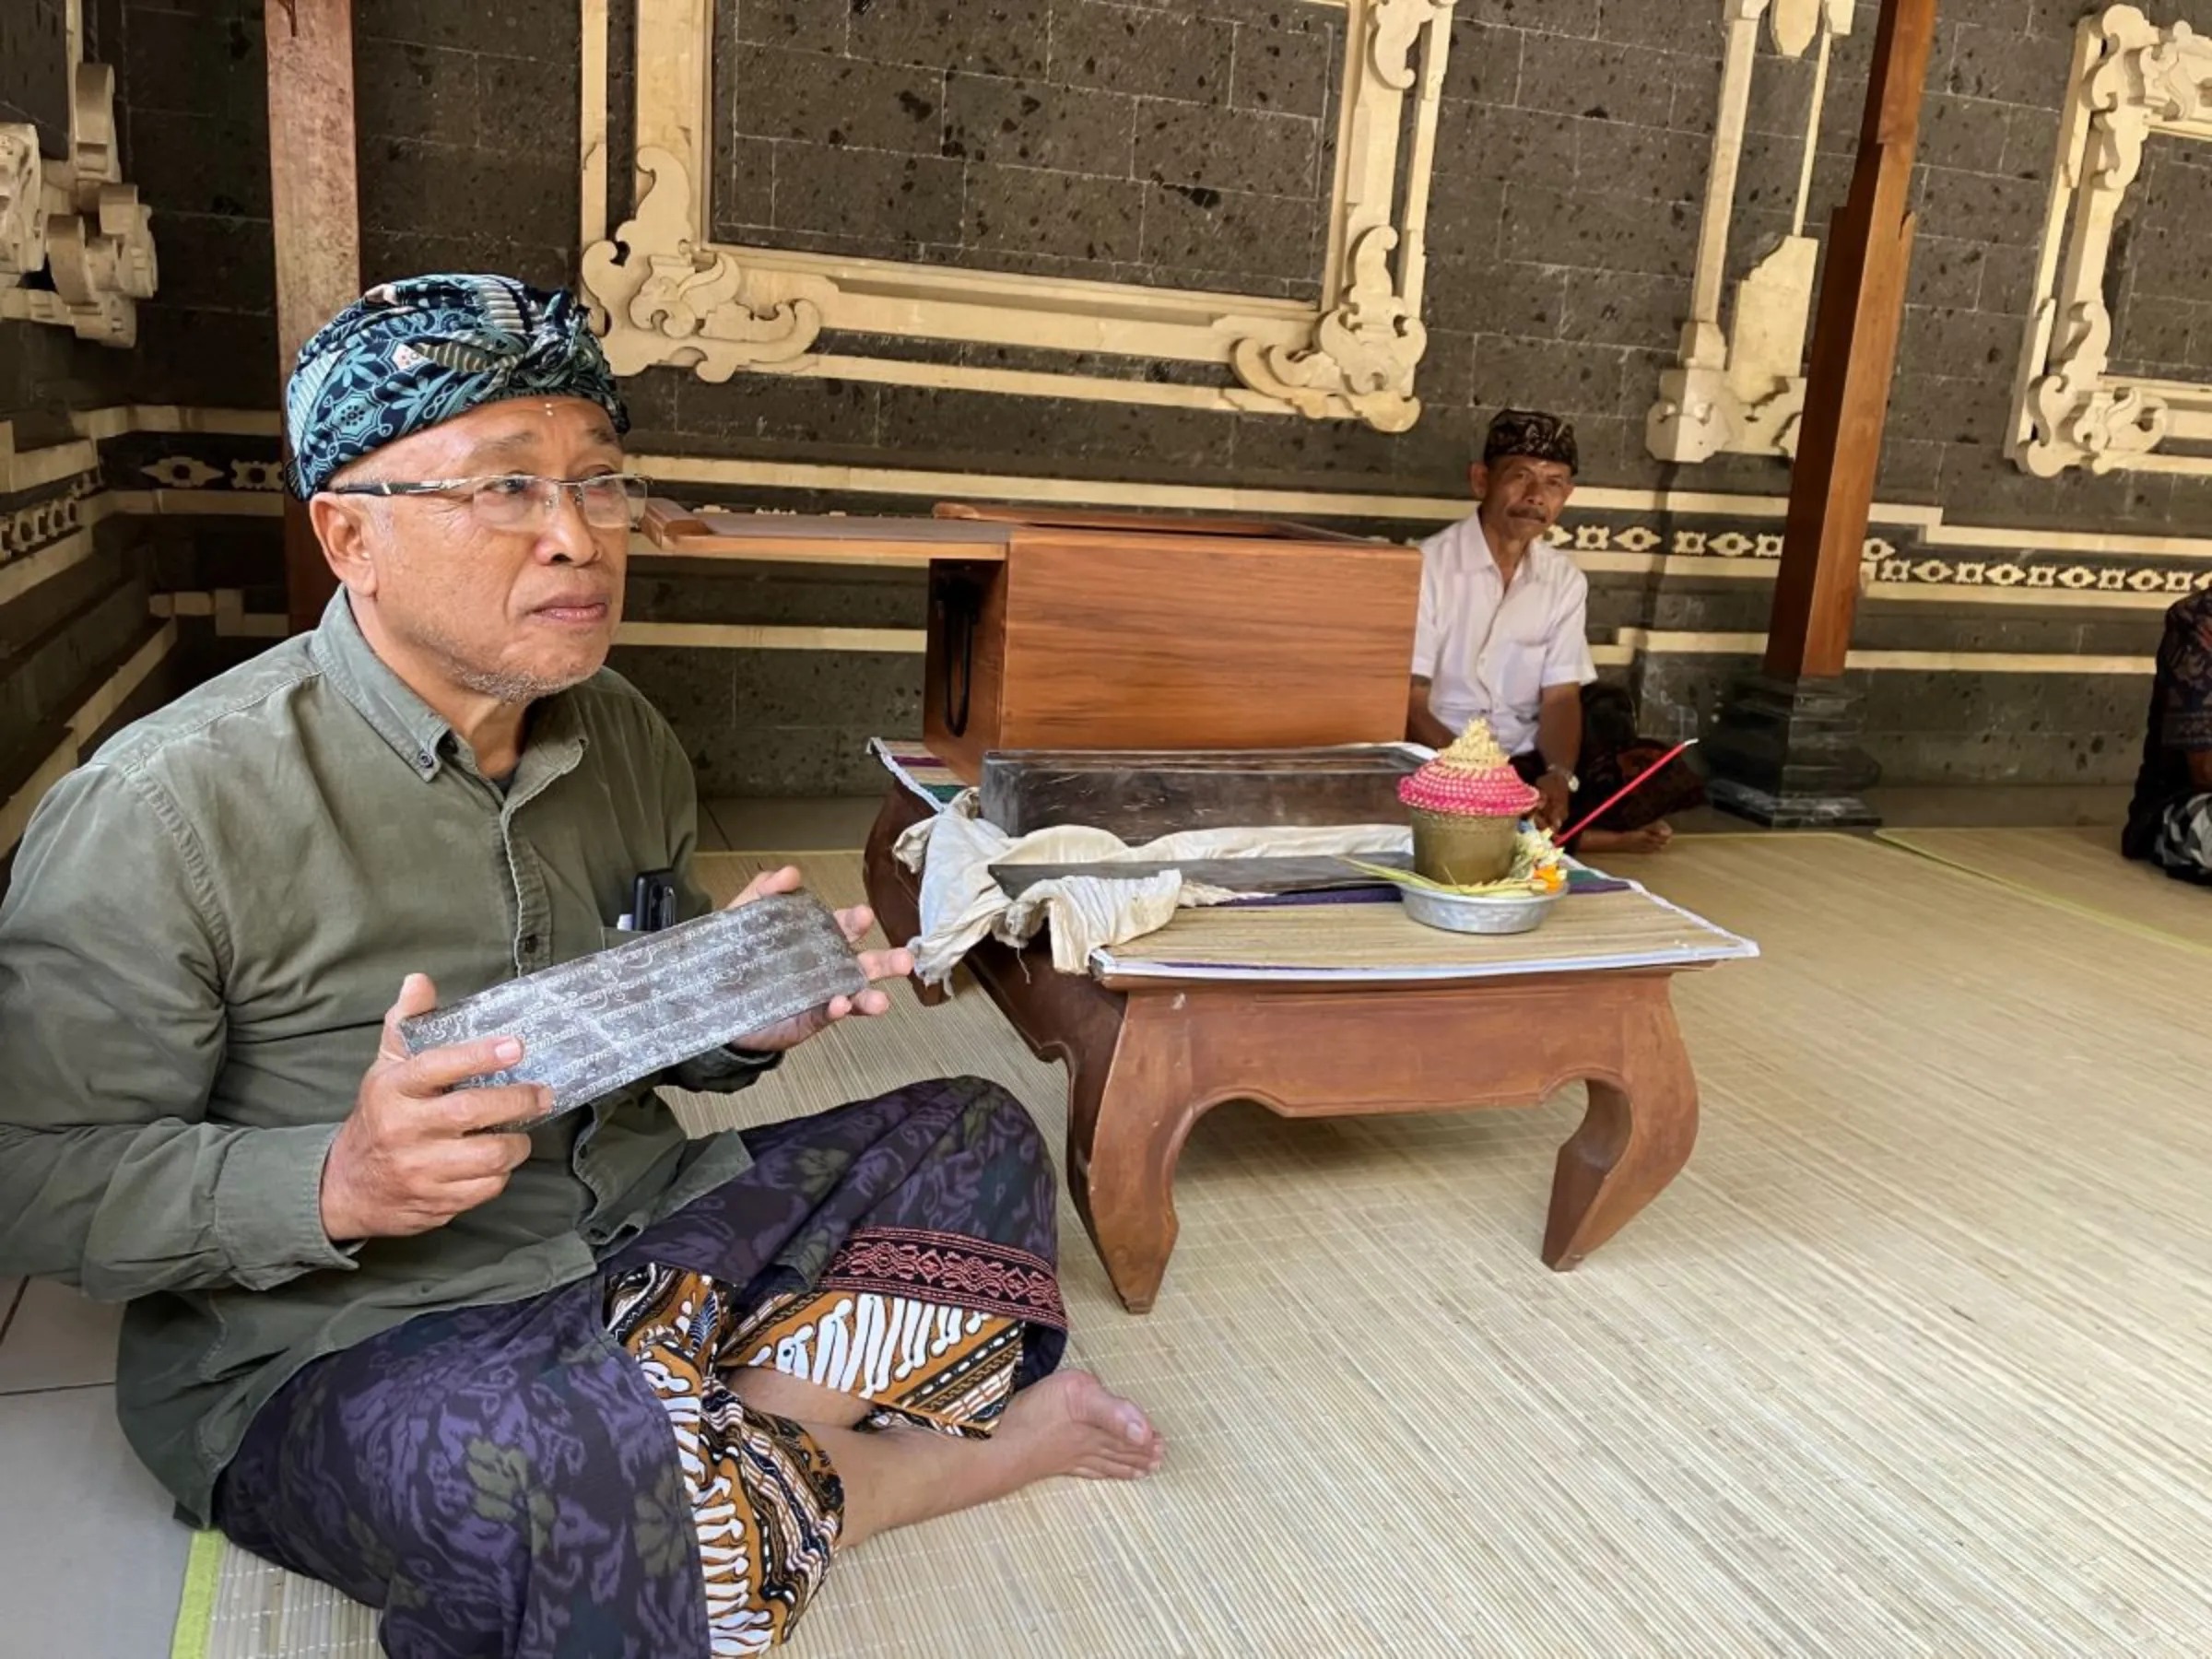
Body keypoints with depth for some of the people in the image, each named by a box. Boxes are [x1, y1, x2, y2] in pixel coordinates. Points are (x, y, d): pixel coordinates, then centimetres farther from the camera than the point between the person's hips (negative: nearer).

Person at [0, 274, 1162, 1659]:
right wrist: (336, 1184, -30)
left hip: (634, 1237, 7)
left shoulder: (624, 738, 2)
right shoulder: (164, 808, -19)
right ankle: (933, 1464, -8)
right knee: (561, 1465, -38)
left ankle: (747, 1432, -12)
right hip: (323, 1344, -6)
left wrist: (752, 1011, -8)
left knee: (977, 1138, 9)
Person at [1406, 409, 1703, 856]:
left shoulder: (1566, 580, 6)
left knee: (1661, 775, -13)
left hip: (1527, 764, 4)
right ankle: (1564, 836, -16)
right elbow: (1408, 705, -13)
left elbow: (1561, 697, 2)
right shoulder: (1428, 566, -10)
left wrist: (1559, 776, -20)